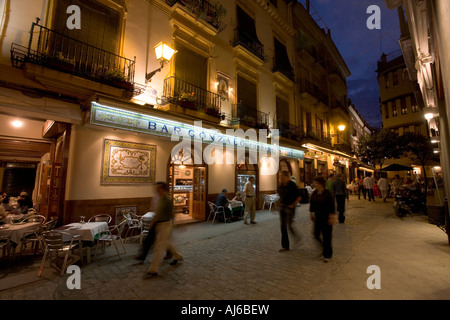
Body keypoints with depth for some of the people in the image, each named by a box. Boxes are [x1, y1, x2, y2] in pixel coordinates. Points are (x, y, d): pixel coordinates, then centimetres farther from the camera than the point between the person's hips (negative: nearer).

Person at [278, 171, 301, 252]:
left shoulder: (292, 185, -12)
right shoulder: (281, 185, 7)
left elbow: (298, 196, -11)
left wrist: (293, 204, -13)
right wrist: (281, 203, 9)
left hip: (289, 207, -7)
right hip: (282, 207, 7)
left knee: (289, 226, -5)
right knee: (283, 226, 8)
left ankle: (297, 239, 27)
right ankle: (285, 246, 19)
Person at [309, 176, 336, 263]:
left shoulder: (327, 193, -14)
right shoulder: (314, 193, 4)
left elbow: (332, 206, -13)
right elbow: (312, 204, 12)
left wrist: (332, 217, -15)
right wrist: (311, 213, 14)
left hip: (326, 217, -6)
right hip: (318, 217, 6)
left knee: (326, 236, 2)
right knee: (316, 234, 8)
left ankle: (327, 255, 16)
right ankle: (325, 248, 36)